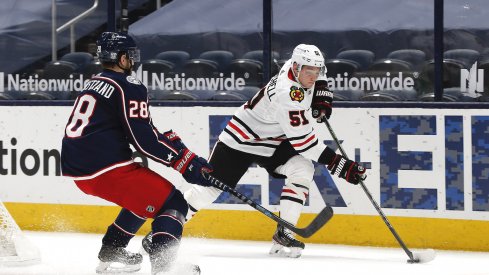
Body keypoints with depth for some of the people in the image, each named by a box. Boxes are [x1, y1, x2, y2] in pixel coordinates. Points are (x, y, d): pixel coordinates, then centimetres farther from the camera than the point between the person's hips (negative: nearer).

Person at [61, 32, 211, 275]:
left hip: (76, 168, 9)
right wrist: (187, 162, -9)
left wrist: (168, 139, 15)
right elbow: (144, 139, -14)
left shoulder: (94, 84, 21)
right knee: (173, 204, -5)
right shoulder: (128, 86, -7)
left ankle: (110, 254, 32)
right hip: (105, 167, -9)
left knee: (142, 196, 31)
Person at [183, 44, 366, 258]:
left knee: (302, 170, -19)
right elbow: (302, 141, -35)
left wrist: (321, 96, -2)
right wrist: (338, 164, -36)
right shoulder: (287, 94, -36)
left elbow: (318, 73, 17)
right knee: (212, 185, -2)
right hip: (243, 139, -7)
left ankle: (283, 236, -16)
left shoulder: (298, 66, -11)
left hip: (275, 141, 7)